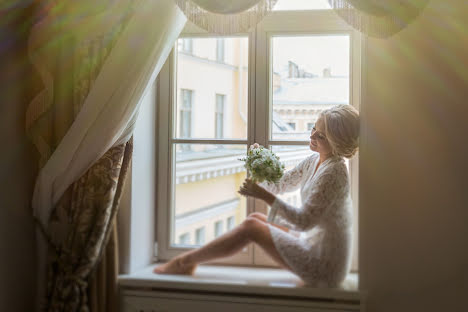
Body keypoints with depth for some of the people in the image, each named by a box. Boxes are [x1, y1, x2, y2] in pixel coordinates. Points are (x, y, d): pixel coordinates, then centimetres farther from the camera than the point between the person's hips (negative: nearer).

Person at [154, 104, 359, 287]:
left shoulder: (333, 172, -22)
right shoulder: (314, 161, 7)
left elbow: (303, 221, -23)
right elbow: (279, 184, 15)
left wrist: (264, 196, -23)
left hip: (325, 266, -9)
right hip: (313, 242, 9)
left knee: (251, 227, -8)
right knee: (255, 218, 8)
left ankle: (186, 261, 6)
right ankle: (190, 260, 14)